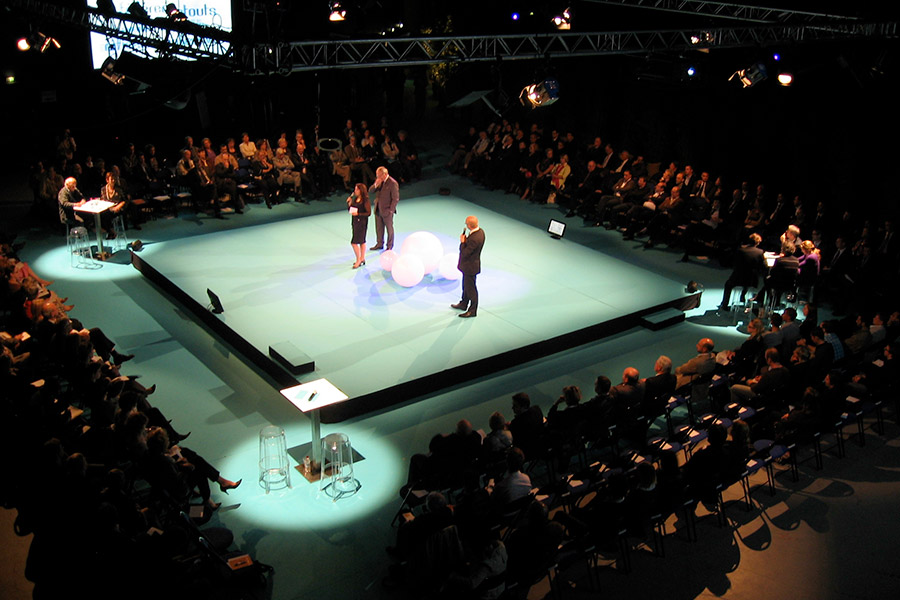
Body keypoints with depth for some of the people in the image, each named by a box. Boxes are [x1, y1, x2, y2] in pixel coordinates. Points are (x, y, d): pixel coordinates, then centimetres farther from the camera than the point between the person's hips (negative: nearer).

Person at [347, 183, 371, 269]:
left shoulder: (365, 200, -14)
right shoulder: (355, 199, 8)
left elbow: (369, 213, -16)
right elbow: (351, 210, 15)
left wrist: (358, 214, -22)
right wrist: (349, 203, 0)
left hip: (362, 222, -8)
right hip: (355, 222, 8)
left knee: (354, 242, -8)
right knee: (361, 241, 16)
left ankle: (359, 260, 3)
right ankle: (362, 259, 25)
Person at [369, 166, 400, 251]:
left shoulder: (393, 183, -16)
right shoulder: (378, 180, 5)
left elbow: (395, 198, -15)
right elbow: (370, 191, 5)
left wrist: (391, 210, -16)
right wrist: (376, 185, -13)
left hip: (387, 211, -7)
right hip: (378, 210, 7)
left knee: (389, 229, 7)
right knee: (379, 228, 16)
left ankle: (389, 246, 19)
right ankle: (379, 244, 31)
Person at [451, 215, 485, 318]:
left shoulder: (474, 239, -35)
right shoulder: (480, 231, -4)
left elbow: (464, 253, -27)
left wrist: (462, 242, -19)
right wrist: (466, 241, -1)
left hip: (470, 266, -10)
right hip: (469, 265, 10)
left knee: (470, 288, 7)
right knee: (466, 286, 26)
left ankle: (472, 311, 22)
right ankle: (463, 304, 44)